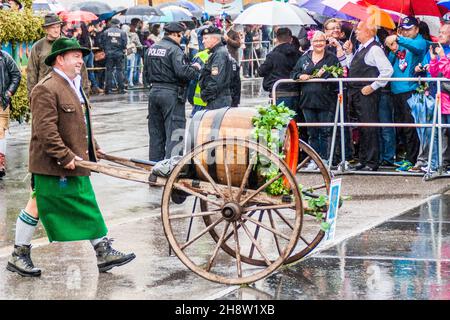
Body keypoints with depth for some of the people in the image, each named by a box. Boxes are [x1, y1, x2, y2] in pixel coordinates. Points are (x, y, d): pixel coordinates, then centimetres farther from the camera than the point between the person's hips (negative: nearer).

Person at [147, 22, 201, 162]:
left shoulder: (152, 48, 12)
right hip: (171, 93, -8)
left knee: (156, 132, 14)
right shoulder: (174, 50, -13)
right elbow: (182, 72, -23)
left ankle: (155, 162, 19)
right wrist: (195, 69, -4)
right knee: (174, 134, -4)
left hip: (154, 91, 8)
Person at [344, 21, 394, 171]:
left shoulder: (374, 49, -12)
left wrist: (373, 87, -18)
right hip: (356, 94, 9)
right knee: (362, 129, 15)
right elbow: (353, 68, 23)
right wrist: (349, 52, 13)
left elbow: (388, 70, -20)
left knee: (369, 129, -6)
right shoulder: (360, 48, 16)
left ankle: (372, 162, -2)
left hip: (367, 94, -9)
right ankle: (363, 159, 23)